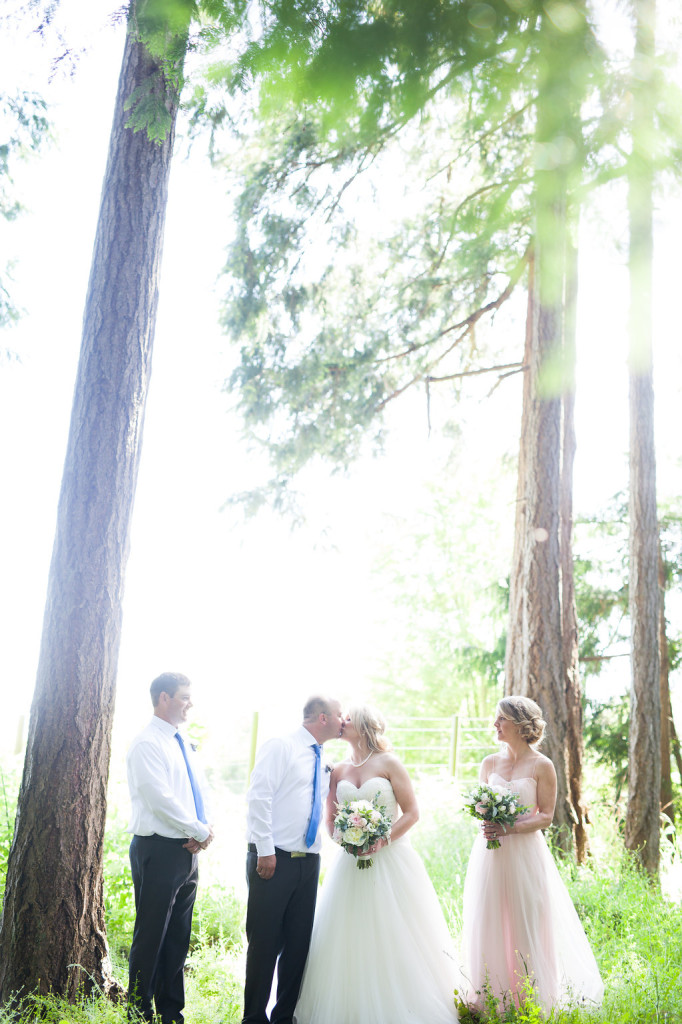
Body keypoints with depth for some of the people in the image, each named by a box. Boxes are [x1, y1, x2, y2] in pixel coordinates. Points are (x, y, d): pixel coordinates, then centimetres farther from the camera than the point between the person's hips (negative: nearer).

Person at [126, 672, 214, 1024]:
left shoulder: (184, 745, 17)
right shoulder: (146, 743, -11)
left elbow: (200, 790, 18)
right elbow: (159, 798, -19)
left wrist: (205, 830, -1)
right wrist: (200, 832, -12)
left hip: (188, 851, 8)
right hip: (158, 850, -8)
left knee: (178, 938, 13)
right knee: (151, 937, -1)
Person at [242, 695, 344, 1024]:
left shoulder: (322, 763, 18)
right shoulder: (280, 747, -5)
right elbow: (259, 797, -14)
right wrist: (265, 850, -18)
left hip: (308, 862, 7)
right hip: (273, 860, -7)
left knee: (299, 943, 9)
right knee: (264, 942, 0)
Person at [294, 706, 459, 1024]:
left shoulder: (389, 764, -2)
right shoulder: (339, 771, 9)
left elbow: (411, 812, -4)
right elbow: (331, 821, 14)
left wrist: (383, 839, -15)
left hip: (390, 858, -3)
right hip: (350, 861, 4)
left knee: (393, 936, -2)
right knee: (349, 939, 2)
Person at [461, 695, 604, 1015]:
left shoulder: (541, 766, -5)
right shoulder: (490, 763, 9)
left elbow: (546, 816, -6)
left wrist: (510, 828, -19)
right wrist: (485, 820, -6)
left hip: (525, 854, -4)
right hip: (489, 854, 4)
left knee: (526, 927, 1)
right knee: (489, 926, 6)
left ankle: (528, 1000, 15)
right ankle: (490, 998, 17)